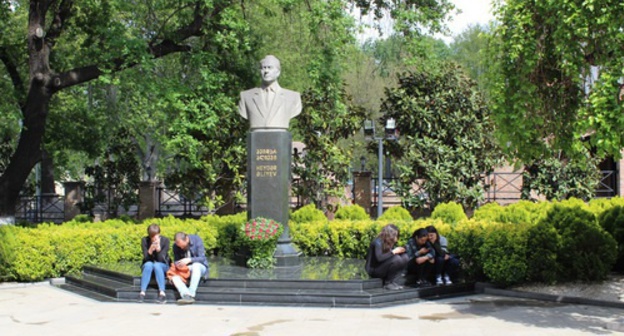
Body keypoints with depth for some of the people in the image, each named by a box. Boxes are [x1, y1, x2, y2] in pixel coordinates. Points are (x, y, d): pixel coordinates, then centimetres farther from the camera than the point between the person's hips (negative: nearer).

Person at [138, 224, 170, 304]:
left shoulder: (165, 240, -13)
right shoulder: (145, 240, -10)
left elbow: (161, 259, -18)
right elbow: (146, 258, -14)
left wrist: (158, 248, -34)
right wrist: (150, 250, -34)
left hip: (163, 266, -1)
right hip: (147, 266, 1)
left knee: (157, 265, -34)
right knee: (149, 264, -33)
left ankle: (162, 293, -43)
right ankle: (142, 293, -38)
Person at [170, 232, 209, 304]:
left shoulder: (197, 240, -14)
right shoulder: (176, 246, -4)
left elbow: (202, 258, -16)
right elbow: (176, 260, 4)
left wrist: (189, 260, -33)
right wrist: (177, 264, -22)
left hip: (200, 266, -3)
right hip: (184, 269, 3)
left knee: (195, 265, -40)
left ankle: (191, 295, -46)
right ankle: (186, 295, -46)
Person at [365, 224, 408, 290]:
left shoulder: (389, 243, 5)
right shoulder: (378, 242, -19)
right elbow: (379, 258, -33)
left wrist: (399, 250, -4)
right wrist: (393, 252, -24)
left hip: (383, 267, 8)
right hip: (373, 270, -8)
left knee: (404, 258, -4)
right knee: (396, 258, -26)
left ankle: (392, 281, -3)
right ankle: (388, 283, -13)